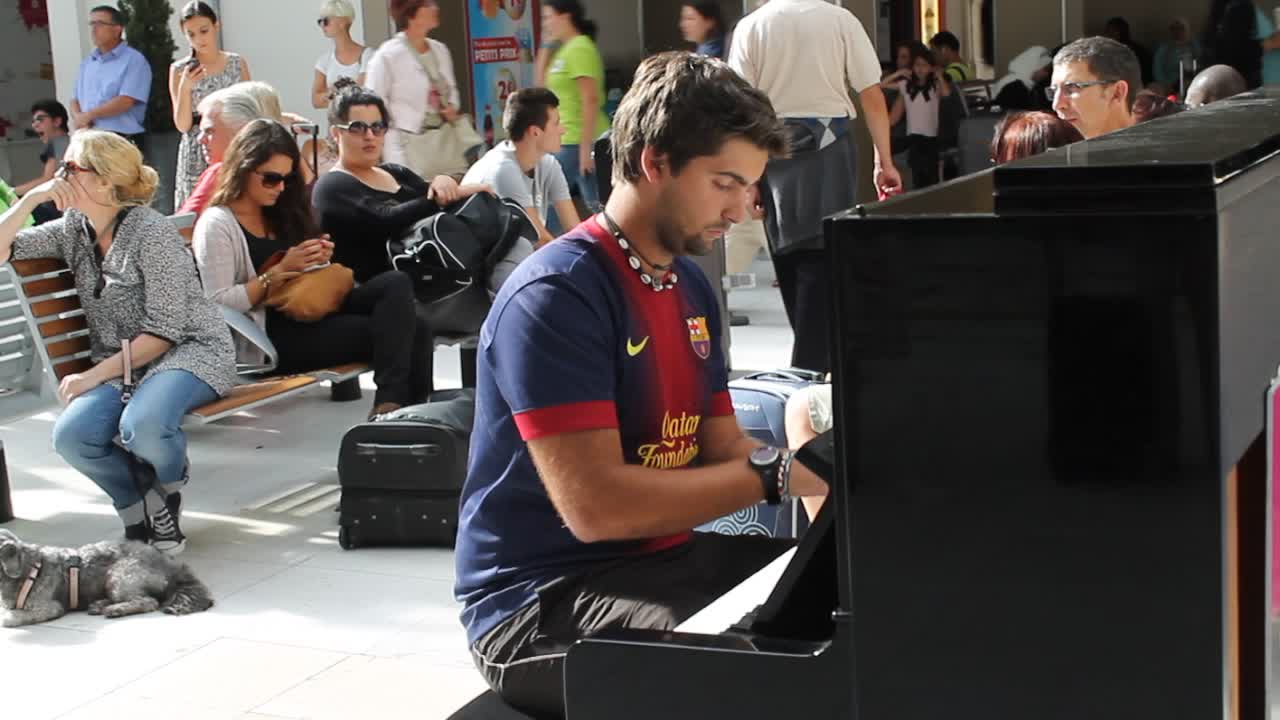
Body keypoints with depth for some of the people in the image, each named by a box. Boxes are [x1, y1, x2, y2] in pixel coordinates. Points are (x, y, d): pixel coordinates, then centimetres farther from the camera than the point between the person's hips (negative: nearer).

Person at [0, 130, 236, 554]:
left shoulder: (151, 232, -12)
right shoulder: (73, 230, 9)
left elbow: (164, 331, -16)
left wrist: (96, 375, -19)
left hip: (190, 351, -6)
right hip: (119, 365, 6)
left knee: (141, 426, -37)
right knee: (70, 436, -25)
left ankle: (167, 492, 0)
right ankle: (141, 513, 1)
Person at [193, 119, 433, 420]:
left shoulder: (278, 214, 19)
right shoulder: (216, 225, -5)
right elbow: (217, 304, -14)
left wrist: (317, 262, 3)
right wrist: (278, 273, -16)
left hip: (311, 314, 8)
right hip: (270, 338, -8)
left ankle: (392, 401, -26)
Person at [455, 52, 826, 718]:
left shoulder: (690, 286, 10)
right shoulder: (556, 296, -19)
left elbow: (722, 450, 11)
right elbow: (597, 507, -27)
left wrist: (817, 476, -8)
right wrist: (773, 474, -22)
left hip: (664, 558, 9)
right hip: (545, 599, -9)